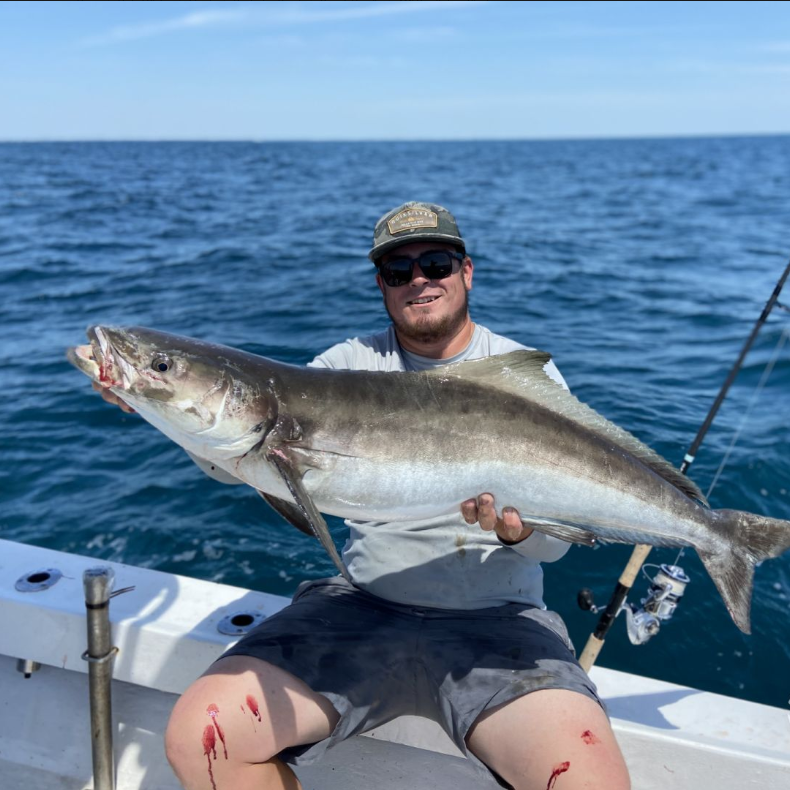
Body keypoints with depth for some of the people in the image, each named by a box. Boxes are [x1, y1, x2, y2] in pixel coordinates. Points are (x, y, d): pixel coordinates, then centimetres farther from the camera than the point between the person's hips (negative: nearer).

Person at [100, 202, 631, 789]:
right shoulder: (350, 365, 7)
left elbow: (556, 541, -1)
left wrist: (522, 530, -24)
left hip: (496, 621, -1)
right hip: (362, 604, 2)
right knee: (197, 734, -14)